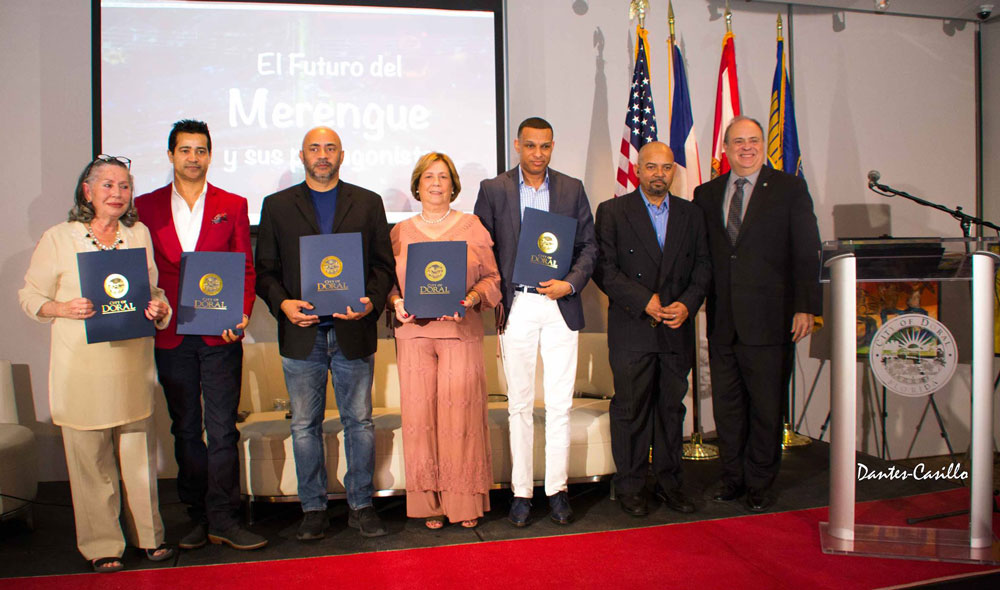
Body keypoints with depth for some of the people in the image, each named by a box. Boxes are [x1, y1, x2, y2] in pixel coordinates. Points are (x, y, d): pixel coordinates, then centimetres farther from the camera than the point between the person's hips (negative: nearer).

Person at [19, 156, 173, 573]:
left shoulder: (139, 234, 10)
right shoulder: (58, 238, 1)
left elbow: (155, 289, 16)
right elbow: (30, 296, 3)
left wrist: (159, 309, -6)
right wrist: (64, 309, -16)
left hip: (133, 360, 3)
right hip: (82, 363, -2)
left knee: (139, 450, 8)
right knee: (90, 456, 3)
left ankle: (149, 534, 22)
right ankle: (101, 544, 17)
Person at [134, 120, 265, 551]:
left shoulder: (233, 206, 6)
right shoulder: (145, 207, 8)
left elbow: (245, 268, 4)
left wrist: (241, 314, -10)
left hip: (220, 336, -2)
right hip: (170, 336, 2)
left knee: (222, 430, -1)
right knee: (185, 430, 11)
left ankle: (223, 519, 7)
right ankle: (198, 517, 22)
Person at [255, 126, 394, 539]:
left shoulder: (368, 203, 9)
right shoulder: (277, 206, 9)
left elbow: (383, 265, 6)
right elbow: (265, 271, 6)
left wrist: (372, 302, -11)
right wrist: (282, 303, -12)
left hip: (354, 332, 0)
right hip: (302, 334, 0)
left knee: (359, 421, 6)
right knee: (305, 426, 7)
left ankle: (361, 505, 19)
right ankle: (313, 509, 20)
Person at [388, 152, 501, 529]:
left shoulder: (472, 227, 9)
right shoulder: (401, 231, 13)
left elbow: (492, 278, 7)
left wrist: (472, 297, -11)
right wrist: (396, 302, -7)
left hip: (461, 332, -1)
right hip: (415, 332, 1)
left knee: (461, 412, -3)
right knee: (420, 413, 0)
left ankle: (465, 501, 11)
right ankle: (430, 501, 12)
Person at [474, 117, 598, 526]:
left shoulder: (572, 189, 9)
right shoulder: (493, 190, 5)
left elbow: (589, 245, 9)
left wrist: (571, 283, -8)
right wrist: (494, 301, -5)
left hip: (560, 307, 1)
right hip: (516, 307, -1)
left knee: (560, 404, 3)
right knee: (519, 404, 5)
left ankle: (557, 489, 16)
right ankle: (521, 492, 15)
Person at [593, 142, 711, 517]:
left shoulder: (691, 215, 12)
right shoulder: (612, 212, 1)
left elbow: (703, 268, 10)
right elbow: (604, 268, -6)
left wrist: (687, 304, -7)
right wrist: (645, 301, -14)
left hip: (678, 331, 4)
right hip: (632, 330, -3)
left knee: (672, 407, 9)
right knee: (630, 408, 1)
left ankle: (669, 482, 22)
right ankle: (630, 486, 13)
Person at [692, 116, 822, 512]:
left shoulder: (790, 189, 2)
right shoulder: (706, 194, 11)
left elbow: (806, 253, -2)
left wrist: (806, 307, -9)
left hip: (769, 319, -3)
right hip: (722, 320, 3)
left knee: (766, 406, 5)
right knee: (727, 404, 11)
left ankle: (760, 485, 19)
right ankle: (733, 478, 26)